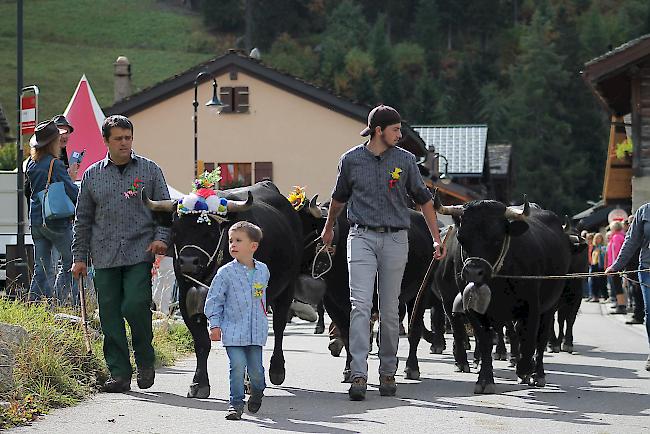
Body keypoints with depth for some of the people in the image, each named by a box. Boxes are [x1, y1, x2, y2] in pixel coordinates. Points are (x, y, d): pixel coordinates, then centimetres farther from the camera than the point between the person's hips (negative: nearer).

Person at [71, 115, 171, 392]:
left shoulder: (150, 171, 8)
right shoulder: (92, 176, 13)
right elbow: (83, 220, 16)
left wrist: (161, 238, -8)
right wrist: (79, 257, 12)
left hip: (140, 254, -3)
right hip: (104, 257, 3)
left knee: (135, 306, -16)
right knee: (110, 315, 0)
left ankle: (145, 361, 6)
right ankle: (119, 373, 6)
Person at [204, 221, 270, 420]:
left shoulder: (263, 270, 4)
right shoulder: (225, 273, -5)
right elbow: (214, 299, -2)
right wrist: (215, 324, -8)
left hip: (256, 332, 2)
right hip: (233, 332, -2)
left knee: (256, 368, 4)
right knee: (237, 368, -10)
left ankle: (257, 393, 33)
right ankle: (236, 404, 2)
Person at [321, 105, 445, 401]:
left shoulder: (405, 160, 4)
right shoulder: (351, 160, 3)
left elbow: (423, 199, 11)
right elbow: (339, 197, 20)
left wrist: (437, 239, 6)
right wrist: (329, 228, 32)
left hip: (395, 240, 1)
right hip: (361, 237, -1)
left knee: (389, 310, 4)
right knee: (360, 304, -13)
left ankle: (387, 373, 16)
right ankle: (359, 375, -18)